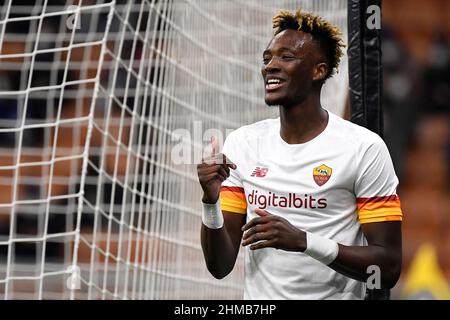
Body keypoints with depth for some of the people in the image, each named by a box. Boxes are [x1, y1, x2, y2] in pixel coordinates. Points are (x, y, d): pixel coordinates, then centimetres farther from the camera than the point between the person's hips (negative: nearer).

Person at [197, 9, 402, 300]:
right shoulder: (242, 143, 2)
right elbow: (220, 267, 2)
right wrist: (211, 200, -14)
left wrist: (302, 240, -23)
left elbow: (388, 269, -12)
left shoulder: (365, 148, -9)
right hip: (259, 296, 3)